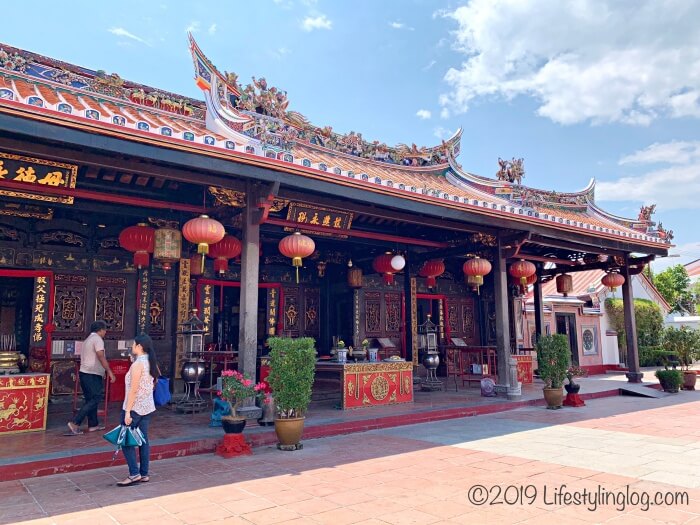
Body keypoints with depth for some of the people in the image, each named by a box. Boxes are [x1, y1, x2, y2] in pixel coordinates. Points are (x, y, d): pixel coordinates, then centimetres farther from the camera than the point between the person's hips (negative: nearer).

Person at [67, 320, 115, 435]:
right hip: (93, 375, -10)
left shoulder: (87, 340, 20)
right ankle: (75, 423, -12)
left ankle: (93, 424, 19)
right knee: (95, 399, -7)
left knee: (91, 399, 14)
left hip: (84, 373, 10)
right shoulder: (97, 339, -11)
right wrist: (110, 372, -21)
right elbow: (101, 357, -21)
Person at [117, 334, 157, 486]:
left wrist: (127, 412, -17)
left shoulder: (137, 364, -16)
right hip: (148, 407, 8)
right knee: (143, 439, 10)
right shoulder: (151, 363, 8)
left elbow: (133, 390, -19)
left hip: (135, 407, -8)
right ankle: (144, 474, 14)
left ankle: (134, 474, 0)